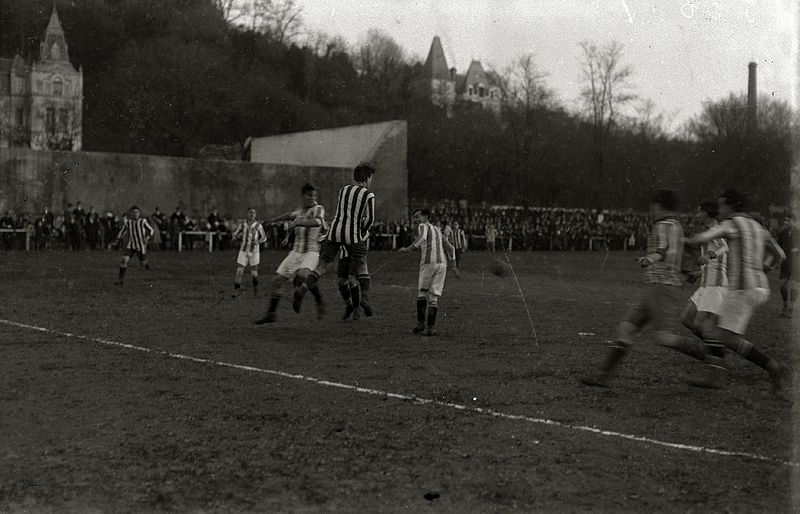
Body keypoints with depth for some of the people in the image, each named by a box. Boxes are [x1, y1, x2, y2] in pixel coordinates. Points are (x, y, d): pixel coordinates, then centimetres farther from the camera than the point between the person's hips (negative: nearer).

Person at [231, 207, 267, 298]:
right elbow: (235, 236, 12)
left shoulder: (258, 225, -4)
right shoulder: (242, 224, 3)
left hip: (254, 251, -2)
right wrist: (239, 235, -10)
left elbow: (264, 237, 7)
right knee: (239, 271, -8)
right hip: (243, 251, 2)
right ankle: (236, 290, -1)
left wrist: (258, 242, -13)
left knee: (254, 273, 2)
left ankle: (255, 285, 33)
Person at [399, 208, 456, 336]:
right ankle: (431, 327, -3)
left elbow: (422, 238, -17)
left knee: (422, 292, 12)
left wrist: (408, 249, -18)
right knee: (434, 297, 6)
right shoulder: (437, 230, 28)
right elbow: (450, 248, 29)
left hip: (428, 263, -5)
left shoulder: (423, 226, 7)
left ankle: (421, 323, 4)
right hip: (442, 264, 5)